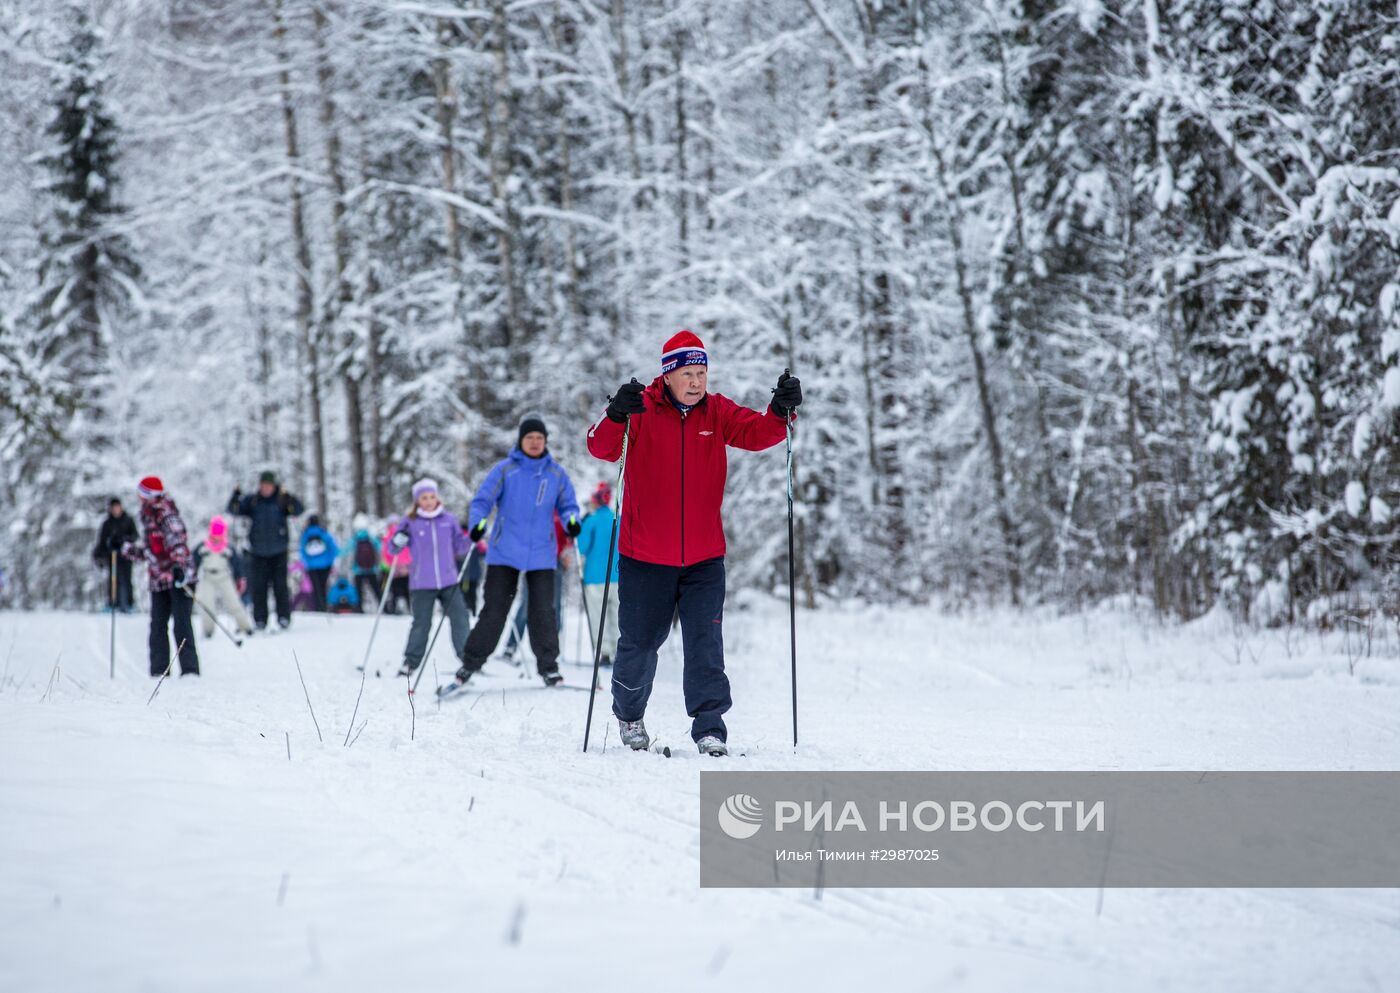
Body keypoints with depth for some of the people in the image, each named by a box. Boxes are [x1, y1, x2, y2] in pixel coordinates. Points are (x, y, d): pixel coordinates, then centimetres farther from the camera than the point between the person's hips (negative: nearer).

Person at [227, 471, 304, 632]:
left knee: (280, 585, -4)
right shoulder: (252, 501, 4)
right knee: (259, 587, -1)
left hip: (278, 552, -1)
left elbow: (298, 511, -11)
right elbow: (234, 510, -1)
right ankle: (260, 620, 3)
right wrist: (236, 496, -19)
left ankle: (283, 617, 3)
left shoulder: (281, 500, 0)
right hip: (258, 552, 1)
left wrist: (288, 498, -28)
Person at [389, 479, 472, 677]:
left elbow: (460, 548, 13)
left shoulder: (448, 520, 5)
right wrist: (398, 540, -19)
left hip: (449, 581, 2)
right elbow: (393, 548, 2)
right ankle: (411, 663, 10)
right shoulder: (410, 523, -1)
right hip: (422, 585, -2)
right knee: (421, 624, -1)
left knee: (460, 620, -1)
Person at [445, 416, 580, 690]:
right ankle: (471, 663, 5)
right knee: (493, 611, -2)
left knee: (543, 613, 1)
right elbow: (482, 500, -2)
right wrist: (477, 523, -21)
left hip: (541, 556, 2)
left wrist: (572, 520, -9)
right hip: (504, 554, -2)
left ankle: (548, 667, 10)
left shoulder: (557, 474, 7)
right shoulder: (505, 470, 0)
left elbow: (568, 505, 14)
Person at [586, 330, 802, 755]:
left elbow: (757, 433, -10)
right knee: (639, 641, 10)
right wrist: (615, 415, -41)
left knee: (706, 643, -7)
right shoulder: (642, 410, -7)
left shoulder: (718, 412, 3)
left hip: (704, 558, 2)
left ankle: (709, 728, -4)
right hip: (645, 558, -2)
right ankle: (628, 713, 34)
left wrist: (781, 410, -31)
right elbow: (602, 448, -20)